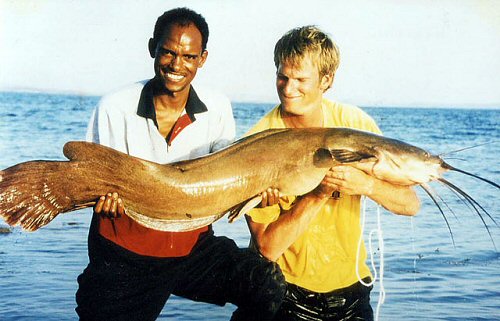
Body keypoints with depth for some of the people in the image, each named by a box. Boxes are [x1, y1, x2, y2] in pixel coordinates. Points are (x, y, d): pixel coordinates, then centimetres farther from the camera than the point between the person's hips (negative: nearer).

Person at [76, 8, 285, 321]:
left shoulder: (218, 109, -2)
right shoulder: (115, 107, -9)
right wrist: (109, 195, -30)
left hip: (193, 245, 2)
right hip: (124, 253, -1)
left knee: (268, 281, -17)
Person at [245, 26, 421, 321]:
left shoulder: (354, 123, -10)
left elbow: (411, 204, -10)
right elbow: (267, 248, -21)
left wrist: (366, 184, -28)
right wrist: (319, 194, -30)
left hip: (351, 283, 3)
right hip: (289, 293, -2)